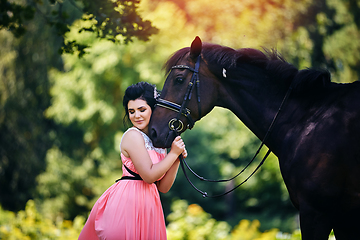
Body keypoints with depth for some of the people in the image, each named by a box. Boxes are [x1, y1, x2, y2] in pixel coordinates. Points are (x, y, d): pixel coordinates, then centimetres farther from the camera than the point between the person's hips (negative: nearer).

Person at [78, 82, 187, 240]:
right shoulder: (133, 136, -7)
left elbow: (163, 187, 13)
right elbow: (149, 175, -15)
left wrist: (177, 160, 2)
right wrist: (173, 154, -6)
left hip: (147, 206, 8)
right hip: (127, 201, -8)